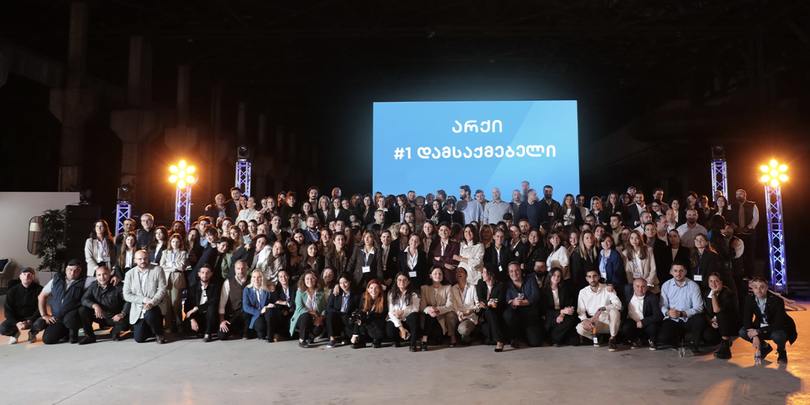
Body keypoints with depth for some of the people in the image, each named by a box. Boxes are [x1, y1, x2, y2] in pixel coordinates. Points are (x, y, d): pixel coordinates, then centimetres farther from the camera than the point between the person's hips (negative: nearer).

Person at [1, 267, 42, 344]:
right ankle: (14, 333, 12)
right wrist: (16, 323, -22)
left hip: (32, 318, -2)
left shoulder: (38, 289, -10)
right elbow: (7, 310, -6)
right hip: (16, 318, 2)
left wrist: (29, 321, -26)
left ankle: (32, 333, 4)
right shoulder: (12, 291, -4)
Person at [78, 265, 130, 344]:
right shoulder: (93, 285, -2)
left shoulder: (118, 286, -14)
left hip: (114, 317, -3)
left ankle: (115, 332, 6)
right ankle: (89, 336, -2)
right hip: (99, 316, 3)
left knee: (125, 322, -32)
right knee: (82, 310, -18)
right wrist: (94, 305, -28)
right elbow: (84, 299, -9)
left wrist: (122, 314, -32)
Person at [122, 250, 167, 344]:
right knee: (139, 338, -5)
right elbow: (126, 295, -2)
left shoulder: (157, 270, -3)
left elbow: (162, 289, -9)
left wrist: (152, 302, -24)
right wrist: (144, 300, -16)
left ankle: (159, 334, -5)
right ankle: (152, 330, 30)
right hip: (138, 310, 3)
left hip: (155, 307, -2)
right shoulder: (129, 274, 3)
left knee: (149, 315, -35)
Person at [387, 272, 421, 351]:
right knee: (390, 331, -32)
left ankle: (413, 343, -22)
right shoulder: (392, 294, 3)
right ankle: (397, 340, 6)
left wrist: (403, 312, -24)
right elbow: (391, 313, -5)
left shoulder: (413, 294, 1)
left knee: (414, 315, -35)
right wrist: (400, 328, -16)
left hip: (408, 320, -1)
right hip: (396, 321, 1)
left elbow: (415, 309, -10)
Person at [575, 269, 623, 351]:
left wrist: (601, 310, -34)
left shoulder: (607, 289, -7)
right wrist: (585, 320, -22)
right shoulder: (583, 292, 0)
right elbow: (580, 311, 0)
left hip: (608, 321, -1)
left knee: (614, 310, -33)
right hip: (593, 323, 1)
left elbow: (618, 304, -21)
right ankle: (596, 338, 2)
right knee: (580, 328, -29)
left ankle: (612, 339, -15)